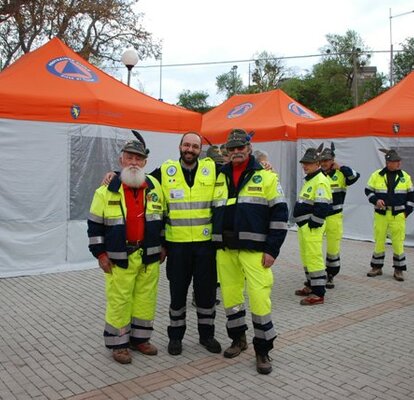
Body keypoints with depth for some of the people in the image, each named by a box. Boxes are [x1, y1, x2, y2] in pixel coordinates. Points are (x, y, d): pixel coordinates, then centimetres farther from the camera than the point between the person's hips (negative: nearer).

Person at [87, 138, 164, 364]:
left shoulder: (155, 188, 4)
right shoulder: (107, 191, -5)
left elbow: (163, 218, 13)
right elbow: (95, 225, -1)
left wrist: (163, 246, 11)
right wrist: (100, 254, -5)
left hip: (149, 255, 4)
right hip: (119, 257, -3)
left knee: (146, 299, 11)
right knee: (119, 301, 2)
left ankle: (140, 338, 28)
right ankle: (118, 343, 18)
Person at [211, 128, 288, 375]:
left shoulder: (266, 177, -1)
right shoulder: (219, 179, 13)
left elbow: (279, 214, -4)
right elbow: (213, 213, 18)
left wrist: (272, 250, -10)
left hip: (255, 250, -4)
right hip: (225, 250, 5)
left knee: (260, 298, -6)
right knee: (230, 296, 12)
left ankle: (263, 350, 11)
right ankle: (239, 339, 32)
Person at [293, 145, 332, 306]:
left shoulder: (320, 181, -16)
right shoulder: (309, 180, 18)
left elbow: (322, 207, -23)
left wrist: (312, 225, -19)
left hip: (312, 228, -11)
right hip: (304, 226, 11)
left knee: (314, 258, -7)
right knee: (306, 256, 18)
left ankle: (318, 294, -1)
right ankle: (311, 286, 31)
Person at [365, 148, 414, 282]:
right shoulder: (377, 175, 0)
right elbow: (368, 190, 7)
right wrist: (375, 200, -11)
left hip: (398, 215, 0)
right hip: (380, 214, 0)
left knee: (398, 242, 1)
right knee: (379, 241, 8)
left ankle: (398, 269, 14)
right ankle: (377, 267, 22)